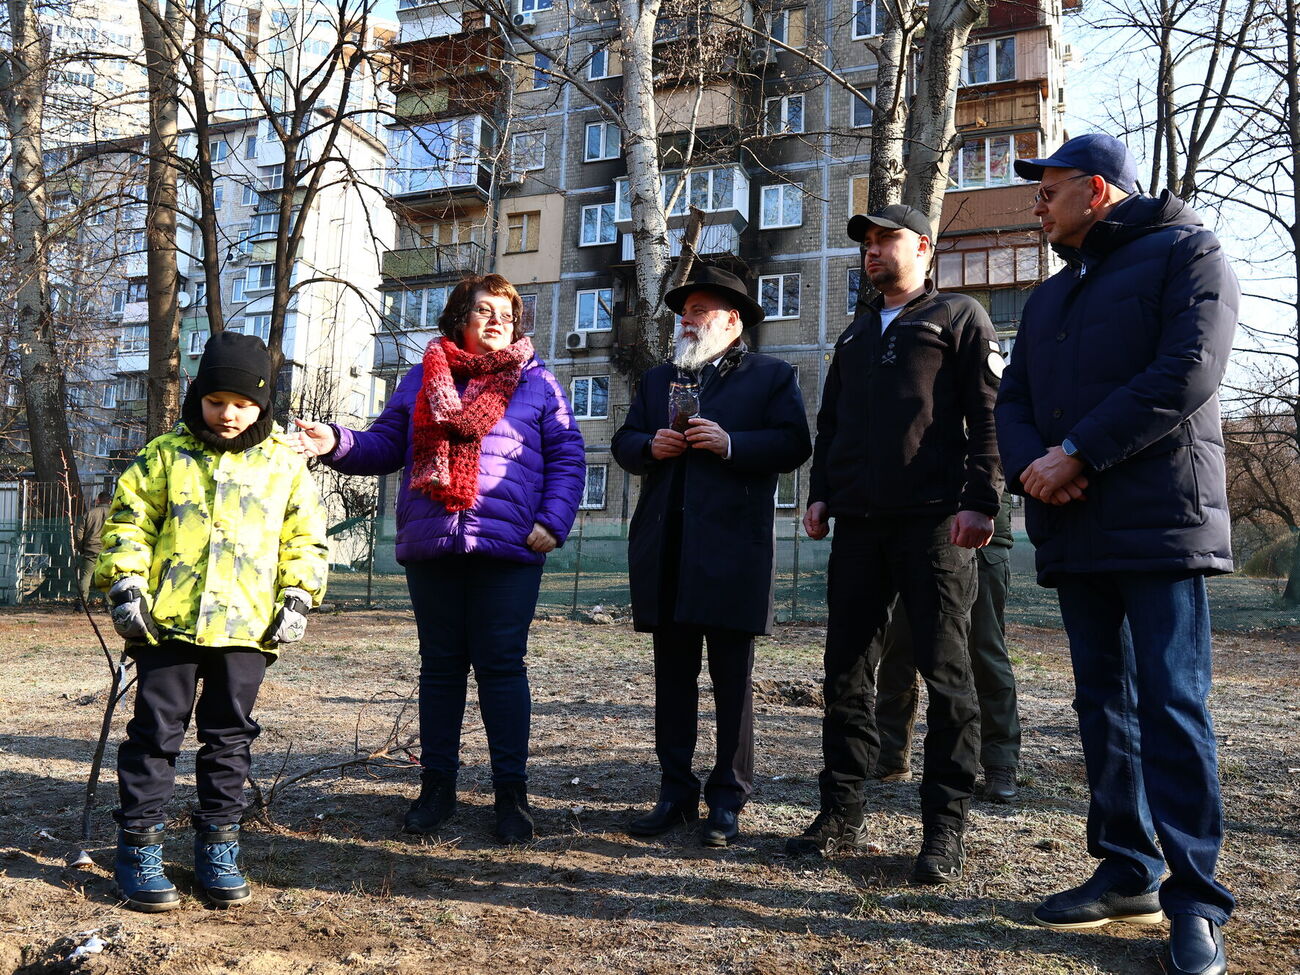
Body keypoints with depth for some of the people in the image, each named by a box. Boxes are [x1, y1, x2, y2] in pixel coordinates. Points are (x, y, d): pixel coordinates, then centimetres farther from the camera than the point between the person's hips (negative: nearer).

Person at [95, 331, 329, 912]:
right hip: (167, 622, -1)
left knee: (229, 737, 9)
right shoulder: (165, 455, 5)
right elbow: (128, 522, 7)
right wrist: (124, 583, -4)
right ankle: (138, 848, 15)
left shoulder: (285, 466, 8)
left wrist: (297, 598, 1)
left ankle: (217, 846, 21)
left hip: (245, 627, 1)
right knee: (155, 732, 4)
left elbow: (306, 542, 11)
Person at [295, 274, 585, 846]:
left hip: (508, 549, -2)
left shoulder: (536, 383, 8)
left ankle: (511, 792, 10)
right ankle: (436, 785, 21)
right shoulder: (421, 380, 14)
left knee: (501, 666, 0)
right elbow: (384, 445, 11)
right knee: (440, 666, 10)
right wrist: (335, 444, -7)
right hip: (431, 548, 3)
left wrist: (553, 521, -10)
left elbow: (567, 456, 2)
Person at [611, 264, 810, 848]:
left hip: (732, 552, -5)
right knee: (672, 677, 9)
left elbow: (794, 445, -4)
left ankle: (727, 800, 10)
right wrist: (650, 446, -4)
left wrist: (731, 444, -17)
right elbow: (623, 442, 17)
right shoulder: (658, 380, 22)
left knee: (732, 680, 1)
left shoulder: (771, 377, 7)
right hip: (665, 553, 5)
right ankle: (676, 793, 18)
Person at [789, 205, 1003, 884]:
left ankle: (945, 828, 4)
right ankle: (840, 815, 13)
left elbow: (988, 414, -3)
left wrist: (980, 501, -14)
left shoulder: (959, 317, 7)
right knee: (846, 669, 5)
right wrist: (820, 494, 11)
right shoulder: (855, 335, 25)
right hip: (857, 523, 6)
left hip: (934, 521, -6)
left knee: (944, 671, -3)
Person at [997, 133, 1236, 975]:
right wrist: (1031, 465, -6)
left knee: (1171, 707, -9)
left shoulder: (1185, 252, 1)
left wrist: (1078, 454, -14)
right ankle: (1129, 875, 18)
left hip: (1159, 525, -7)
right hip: (1075, 530, 7)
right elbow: (1014, 401, 16)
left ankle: (1197, 903, 0)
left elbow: (1189, 373, -14)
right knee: (1105, 705, 9)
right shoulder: (1051, 296, 23)